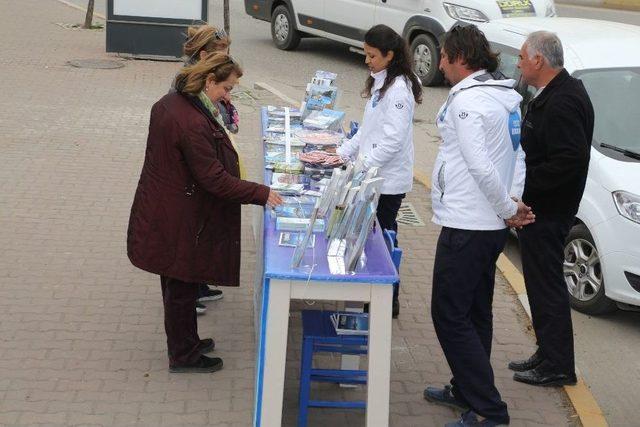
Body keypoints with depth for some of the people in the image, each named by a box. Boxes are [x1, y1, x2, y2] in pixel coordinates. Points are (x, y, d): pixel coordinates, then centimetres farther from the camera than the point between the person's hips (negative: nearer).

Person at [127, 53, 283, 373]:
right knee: (182, 287, 7)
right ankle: (183, 356, 23)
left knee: (177, 284, 22)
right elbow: (214, 179, -26)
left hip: (162, 212, 10)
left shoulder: (169, 103, 3)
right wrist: (261, 194, -19)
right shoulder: (192, 124, -28)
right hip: (179, 221, -10)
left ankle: (184, 344, 38)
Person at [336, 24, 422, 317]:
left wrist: (361, 166, -22)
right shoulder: (380, 82, 12)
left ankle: (389, 301, 13)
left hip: (389, 180, -9)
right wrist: (344, 152, 10)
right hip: (375, 175, 9)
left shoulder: (398, 89, -18)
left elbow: (393, 139, -23)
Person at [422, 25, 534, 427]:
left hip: (466, 227, -10)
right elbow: (518, 156, 11)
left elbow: (481, 168, -24)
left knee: (450, 317, -4)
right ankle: (467, 391, 31)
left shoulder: (466, 100, -18)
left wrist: (509, 209, -12)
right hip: (491, 226, 10)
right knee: (476, 314, 18)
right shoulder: (507, 96, 12)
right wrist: (513, 203, 1)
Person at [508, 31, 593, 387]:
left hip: (548, 212, -10)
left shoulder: (563, 102, -21)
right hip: (538, 209, 10)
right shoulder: (553, 94, 11)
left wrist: (522, 183, -22)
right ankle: (548, 356, 29)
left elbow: (568, 161, -29)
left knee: (547, 287, -1)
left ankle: (558, 367, 9)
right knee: (542, 283, 17)